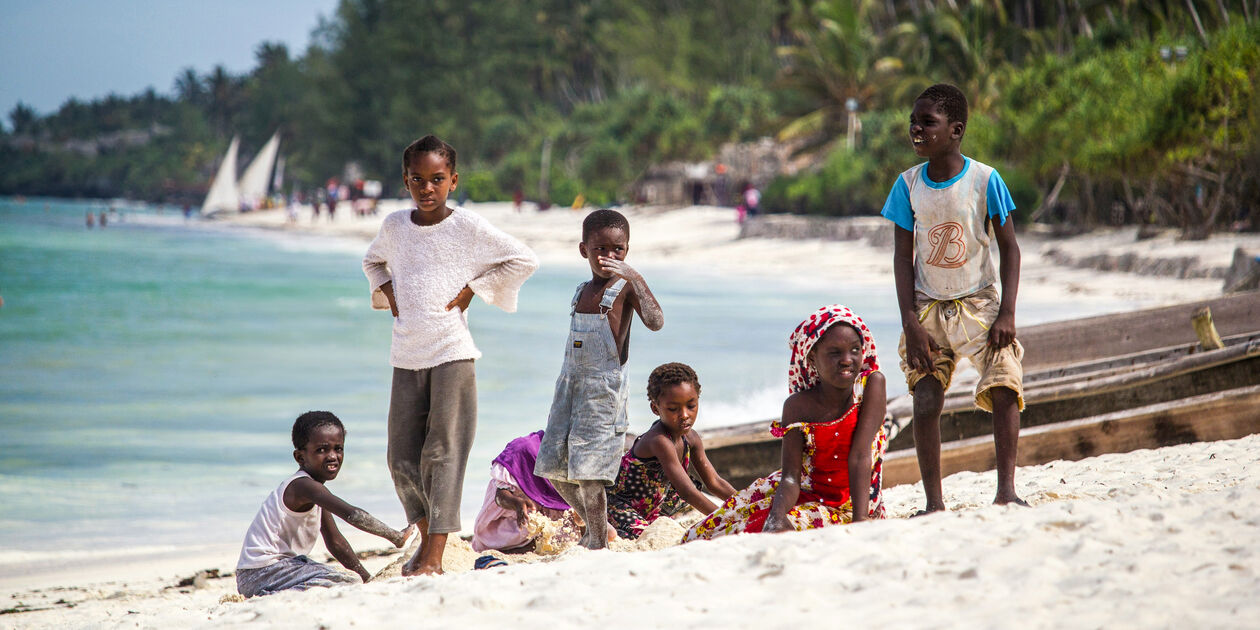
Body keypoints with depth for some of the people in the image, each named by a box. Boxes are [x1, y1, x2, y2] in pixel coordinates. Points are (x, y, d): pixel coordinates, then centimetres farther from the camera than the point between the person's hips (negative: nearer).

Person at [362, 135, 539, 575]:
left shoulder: (468, 227, -4)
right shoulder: (394, 226, 9)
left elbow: (524, 260, 1)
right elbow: (373, 262, 30)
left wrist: (471, 290, -4)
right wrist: (387, 292, 10)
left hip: (451, 351, -5)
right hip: (406, 354, 5)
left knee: (442, 452, -7)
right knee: (402, 457, 6)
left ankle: (433, 556, -9)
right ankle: (426, 535, 25)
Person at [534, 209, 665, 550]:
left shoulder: (625, 287, -6)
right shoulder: (582, 291, 15)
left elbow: (655, 322, -25)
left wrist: (634, 277, -30)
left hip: (604, 385, -7)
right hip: (570, 381, 8)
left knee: (586, 470, -12)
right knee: (553, 466, 10)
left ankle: (598, 544, -1)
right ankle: (596, 526, 29)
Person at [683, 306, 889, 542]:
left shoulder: (872, 384, -14)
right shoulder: (797, 406, -10)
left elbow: (860, 457, -22)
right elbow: (791, 478, -16)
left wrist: (860, 523, -32)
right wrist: (776, 518, -38)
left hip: (850, 508, -2)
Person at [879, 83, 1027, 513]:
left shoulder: (984, 180, -9)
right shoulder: (908, 185, -2)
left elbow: (1009, 248, -4)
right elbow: (903, 256, 0)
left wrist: (1006, 313, -13)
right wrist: (910, 323, -9)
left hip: (980, 303, -2)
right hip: (929, 308, 2)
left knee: (1005, 389, -18)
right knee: (926, 402, -8)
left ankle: (1006, 490, -12)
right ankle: (934, 502, -1)